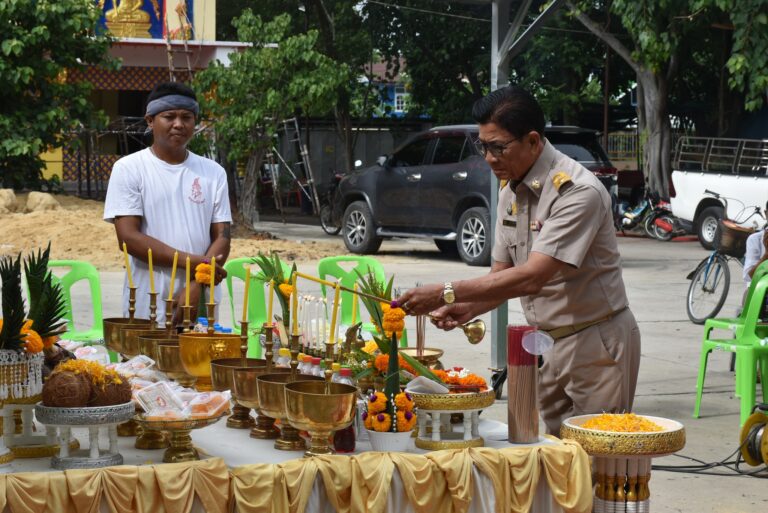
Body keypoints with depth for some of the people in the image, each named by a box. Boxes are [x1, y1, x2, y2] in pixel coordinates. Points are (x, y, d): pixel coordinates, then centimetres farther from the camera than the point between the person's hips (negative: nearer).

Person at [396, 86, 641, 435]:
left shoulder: (578, 192, -21)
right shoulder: (510, 193, 6)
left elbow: (532, 277, -29)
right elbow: (502, 274, 12)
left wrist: (447, 293, -30)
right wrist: (467, 308, -9)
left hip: (596, 343, -8)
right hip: (546, 342, 8)